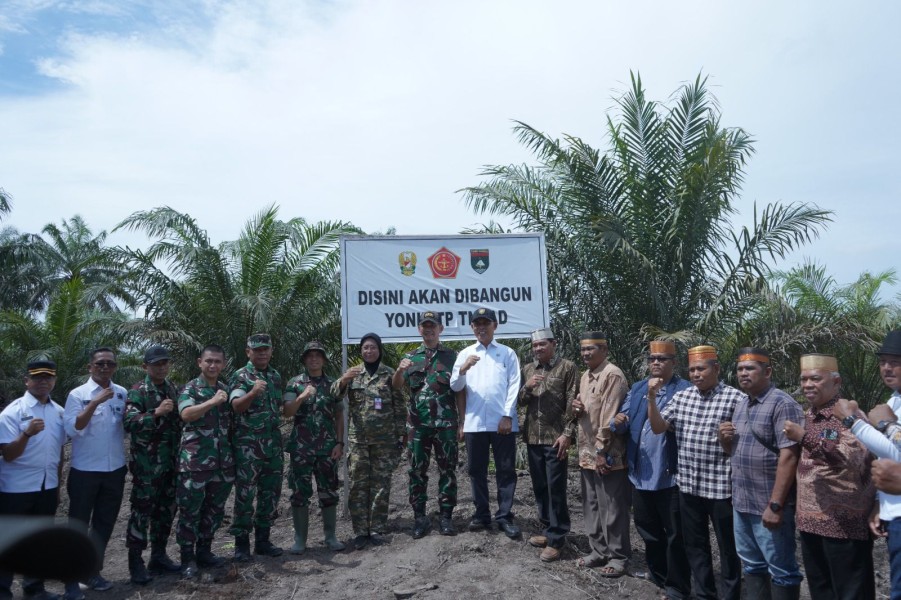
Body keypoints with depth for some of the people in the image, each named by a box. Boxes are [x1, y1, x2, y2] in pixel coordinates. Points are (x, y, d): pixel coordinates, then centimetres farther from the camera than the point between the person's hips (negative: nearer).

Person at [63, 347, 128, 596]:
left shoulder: (123, 394, 3)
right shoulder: (78, 395, -8)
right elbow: (73, 429, -19)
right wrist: (95, 402, -26)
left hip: (115, 470, 4)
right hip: (85, 471, -4)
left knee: (105, 524, 14)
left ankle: (93, 571, 30)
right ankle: (71, 579, 17)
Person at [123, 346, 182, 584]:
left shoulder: (172, 388, 11)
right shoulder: (137, 392, -9)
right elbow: (129, 423, -22)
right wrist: (156, 413, -31)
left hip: (170, 462, 6)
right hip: (147, 464, -6)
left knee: (166, 509, 13)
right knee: (142, 511, 0)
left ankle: (159, 556, 25)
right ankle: (135, 561, 11)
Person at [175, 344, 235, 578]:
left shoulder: (227, 389, 13)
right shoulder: (190, 388, -3)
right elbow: (186, 414, -22)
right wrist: (213, 401, -28)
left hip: (223, 461, 5)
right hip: (195, 461, -5)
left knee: (215, 509, 13)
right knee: (190, 511, 2)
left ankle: (204, 551, 27)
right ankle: (188, 558, 15)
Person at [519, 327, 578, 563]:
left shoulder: (567, 368, -3)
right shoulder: (527, 369, 12)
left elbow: (572, 403, -7)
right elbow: (520, 401, 12)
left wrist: (567, 433, -14)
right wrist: (527, 387, -8)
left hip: (556, 438, -6)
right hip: (533, 437, 6)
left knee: (556, 489, -2)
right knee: (539, 487, 13)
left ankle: (556, 539, 6)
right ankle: (548, 529, 27)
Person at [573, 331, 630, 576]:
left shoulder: (612, 375, -15)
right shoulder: (585, 376, 13)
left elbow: (609, 416, -19)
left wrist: (602, 450, -20)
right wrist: (577, 407, 1)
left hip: (607, 454, -9)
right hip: (587, 452, 9)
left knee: (612, 508, 2)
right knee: (592, 506, 16)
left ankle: (618, 556, 16)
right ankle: (599, 550, 29)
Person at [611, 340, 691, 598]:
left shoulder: (685, 390, -9)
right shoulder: (637, 388, 11)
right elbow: (624, 424, 8)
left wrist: (654, 396, -30)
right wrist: (618, 422, -15)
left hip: (669, 474, -6)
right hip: (640, 473, 7)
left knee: (674, 534, 7)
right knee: (647, 528, 21)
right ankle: (657, 572, 40)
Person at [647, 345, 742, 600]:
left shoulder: (734, 398, -8)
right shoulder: (681, 397, 6)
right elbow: (658, 428, 3)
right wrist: (651, 398, -8)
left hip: (721, 486, -5)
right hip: (688, 484, 5)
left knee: (727, 546, 10)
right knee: (694, 544, 17)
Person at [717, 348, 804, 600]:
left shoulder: (782, 404, -14)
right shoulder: (741, 404, 11)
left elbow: (788, 457, -20)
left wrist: (775, 505, -23)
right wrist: (724, 439, -3)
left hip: (769, 505, -8)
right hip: (741, 503, 8)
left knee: (781, 571, 7)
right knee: (752, 565, 19)